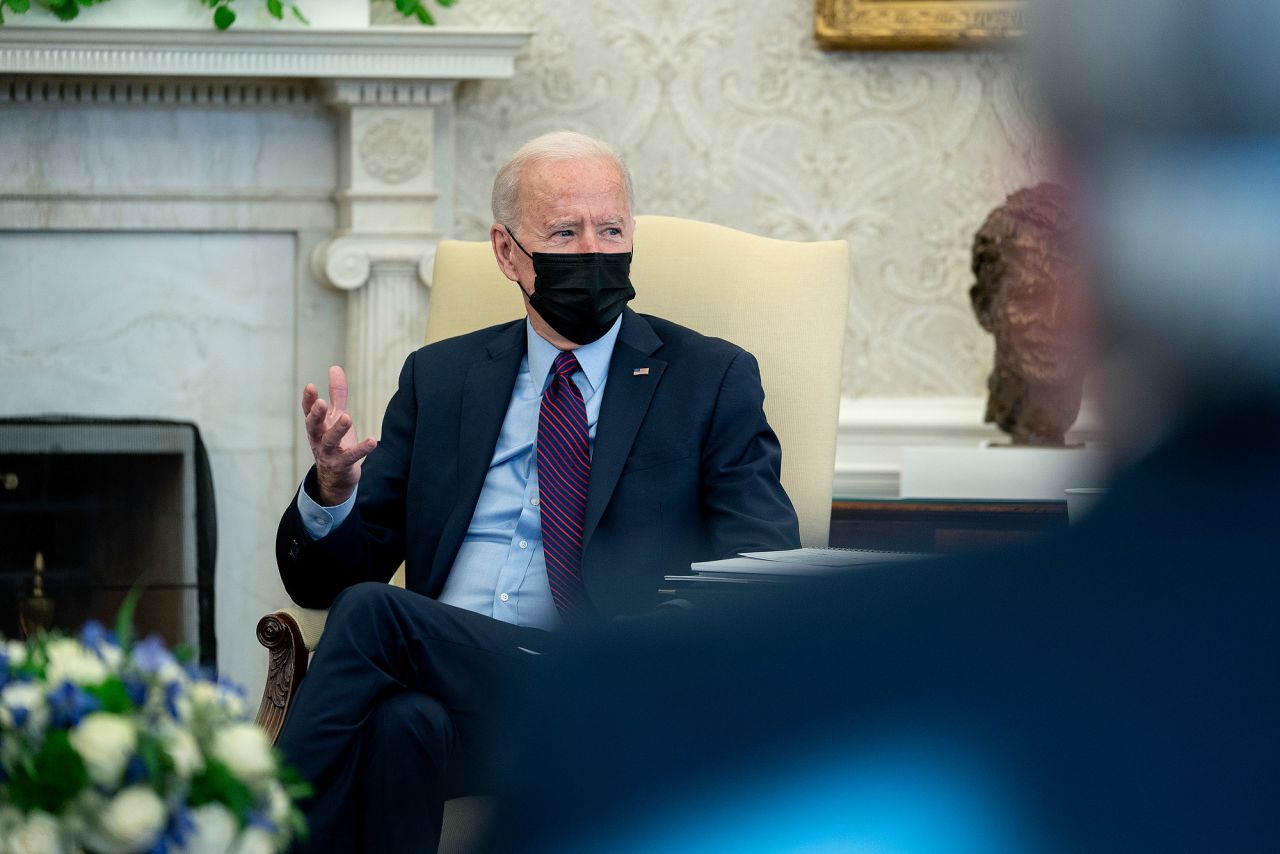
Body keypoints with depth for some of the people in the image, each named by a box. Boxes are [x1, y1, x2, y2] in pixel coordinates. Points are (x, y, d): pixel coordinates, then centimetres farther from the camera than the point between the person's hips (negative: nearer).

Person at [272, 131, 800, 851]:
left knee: (373, 612, -28)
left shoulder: (713, 380, 13)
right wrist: (333, 488, -6)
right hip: (438, 683, 3)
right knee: (401, 723, -35)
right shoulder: (439, 378, 21)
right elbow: (325, 579, 18)